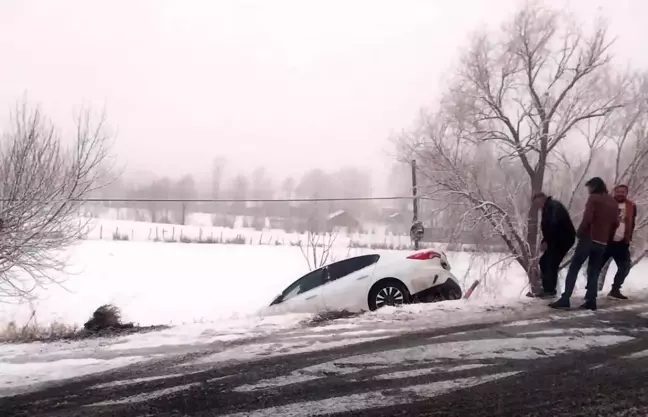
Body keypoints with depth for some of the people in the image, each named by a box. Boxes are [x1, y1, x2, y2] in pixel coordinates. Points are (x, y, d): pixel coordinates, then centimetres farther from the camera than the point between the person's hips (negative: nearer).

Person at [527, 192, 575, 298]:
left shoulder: (553, 206, -14)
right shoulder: (547, 208, 19)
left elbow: (554, 225, -26)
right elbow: (547, 227, 16)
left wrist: (546, 241, -22)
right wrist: (545, 242, 2)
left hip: (564, 239, -11)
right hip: (558, 240, 11)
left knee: (551, 263, -13)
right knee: (544, 261, 10)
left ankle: (549, 290, -11)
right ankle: (548, 289, 12)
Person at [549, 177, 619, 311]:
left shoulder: (593, 198, -6)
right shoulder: (613, 202, 14)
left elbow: (587, 218, -16)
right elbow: (615, 223, 13)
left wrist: (579, 233, -4)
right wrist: (608, 238, 18)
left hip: (588, 238, -6)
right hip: (602, 243, 6)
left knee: (573, 269, -3)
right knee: (594, 272, 11)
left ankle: (565, 299, -10)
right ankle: (591, 300, 1)